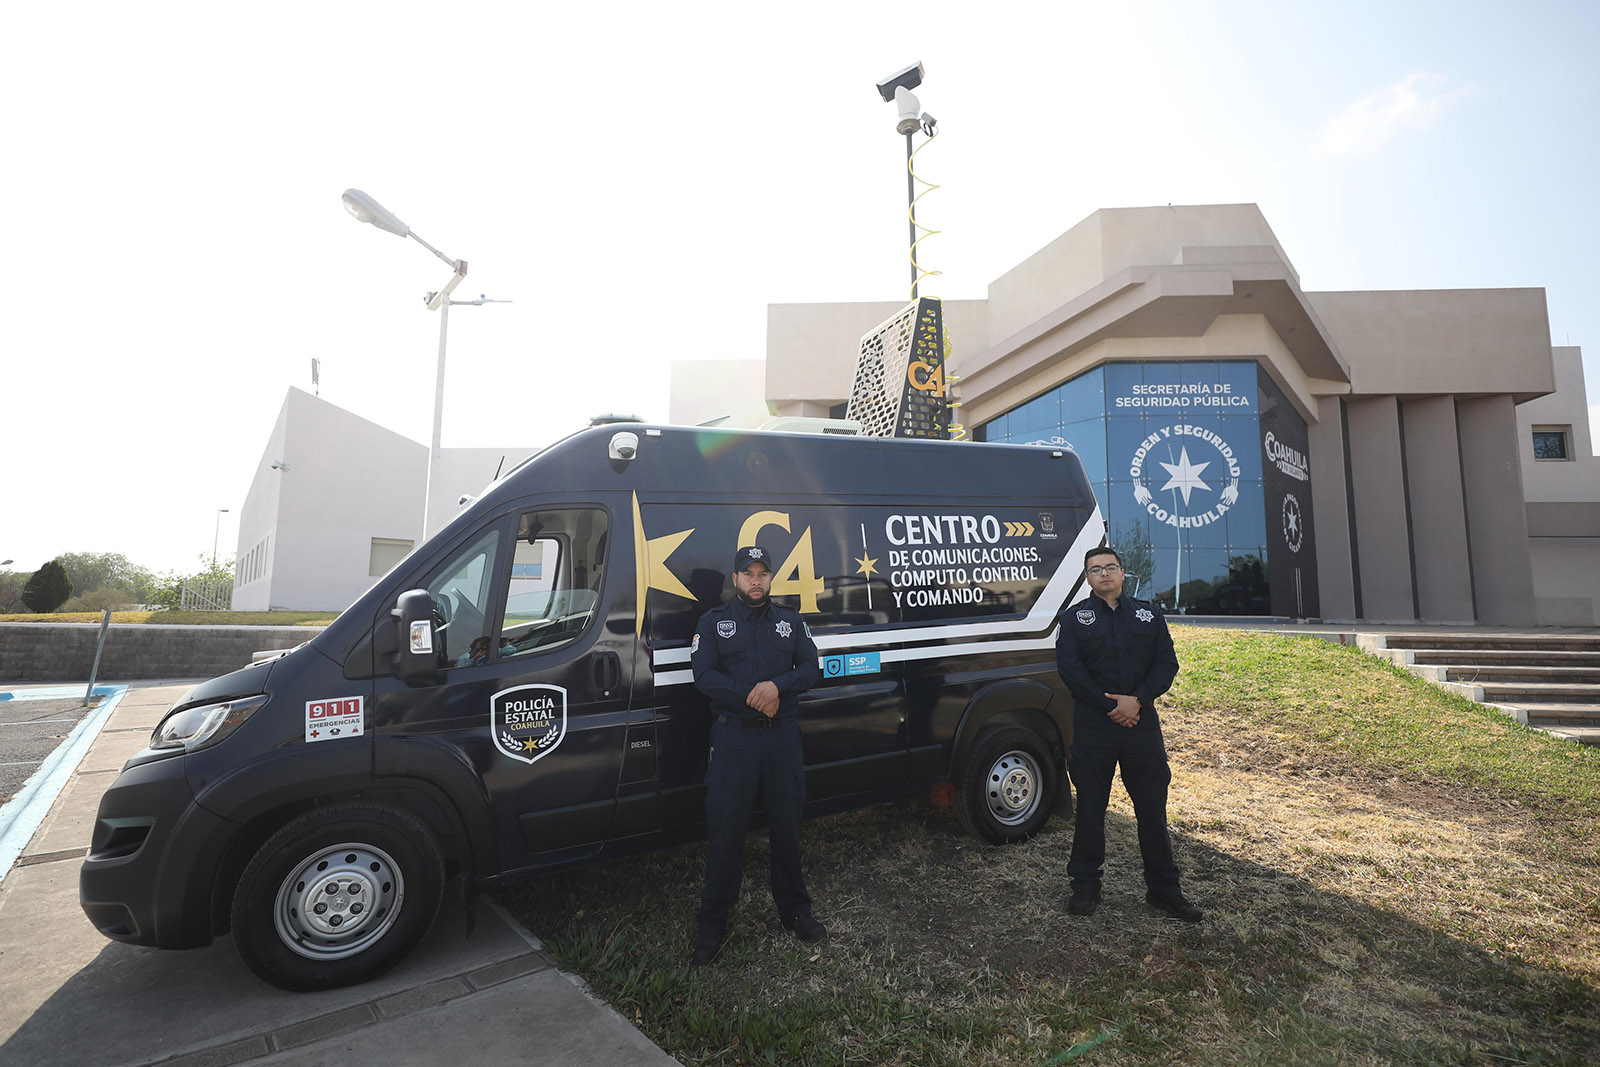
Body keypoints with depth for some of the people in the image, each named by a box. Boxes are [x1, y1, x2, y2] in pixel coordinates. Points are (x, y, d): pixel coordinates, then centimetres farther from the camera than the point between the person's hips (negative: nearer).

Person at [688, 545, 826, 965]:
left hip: (783, 736, 2)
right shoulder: (714, 621, 3)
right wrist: (752, 698, -17)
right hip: (734, 738, -2)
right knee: (724, 831, 2)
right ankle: (712, 923, 18)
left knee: (787, 827, 13)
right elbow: (704, 675, -8)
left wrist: (776, 687, -18)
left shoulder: (791, 620, 10)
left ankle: (794, 909, 31)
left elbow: (811, 668, 1)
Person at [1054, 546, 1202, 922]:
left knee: (1152, 808, 9)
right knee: (1090, 808, 7)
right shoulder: (1074, 618, 2)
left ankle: (1164, 889, 24)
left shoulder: (1149, 614, 10)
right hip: (1093, 726, -2)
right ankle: (1085, 886, 21)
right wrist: (1111, 707, -11)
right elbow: (1070, 671, -6)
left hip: (1142, 723, 2)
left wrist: (1137, 700, -12)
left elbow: (1166, 664, 3)